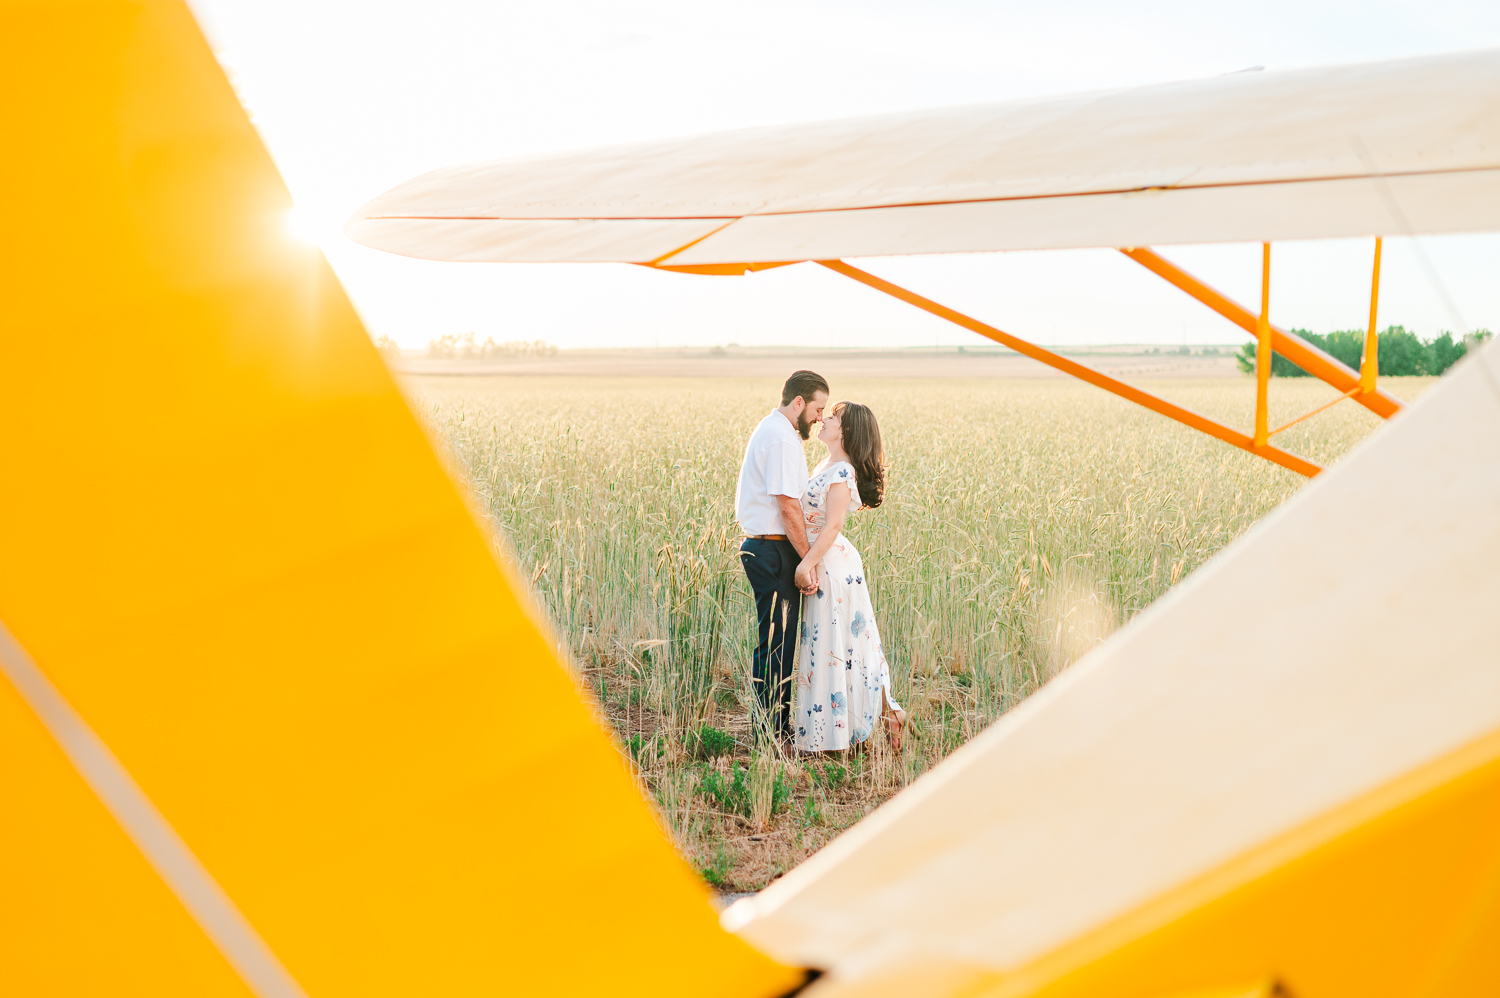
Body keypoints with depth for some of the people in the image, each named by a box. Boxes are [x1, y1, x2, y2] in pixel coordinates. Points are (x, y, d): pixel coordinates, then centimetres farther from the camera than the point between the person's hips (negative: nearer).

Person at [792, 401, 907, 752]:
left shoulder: (842, 472, -16)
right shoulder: (826, 467, 13)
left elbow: (832, 526, -20)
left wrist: (807, 564, -21)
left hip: (832, 564, -9)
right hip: (822, 562, 9)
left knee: (831, 646, -3)